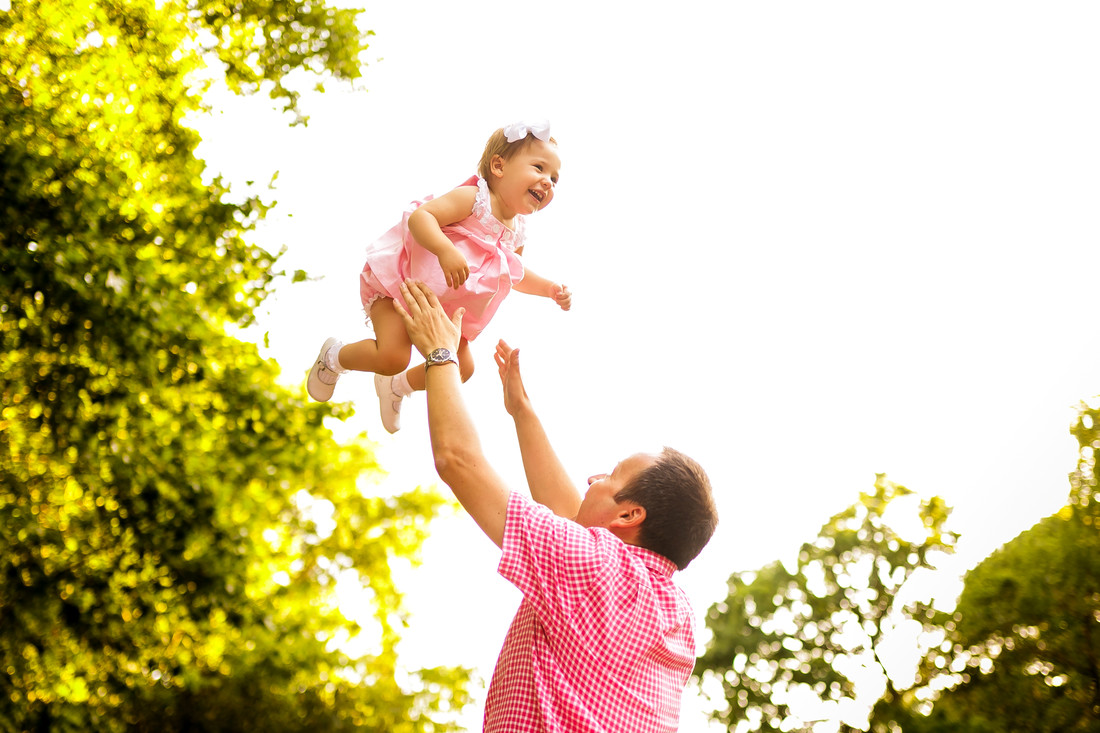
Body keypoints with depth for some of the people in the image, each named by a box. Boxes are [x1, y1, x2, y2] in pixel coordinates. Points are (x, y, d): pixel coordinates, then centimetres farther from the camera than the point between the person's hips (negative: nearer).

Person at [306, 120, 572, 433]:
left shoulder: (516, 234, 2)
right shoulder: (473, 199, -23)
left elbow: (514, 274, 23)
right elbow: (419, 216, -35)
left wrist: (550, 288, 7)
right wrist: (445, 250, -50)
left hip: (443, 312, 8)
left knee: (462, 368, 6)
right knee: (393, 357, -24)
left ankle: (397, 387, 34)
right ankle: (334, 356, 10)